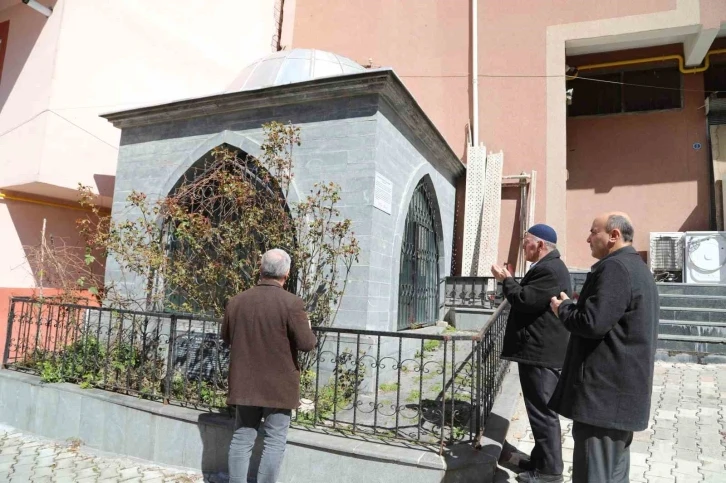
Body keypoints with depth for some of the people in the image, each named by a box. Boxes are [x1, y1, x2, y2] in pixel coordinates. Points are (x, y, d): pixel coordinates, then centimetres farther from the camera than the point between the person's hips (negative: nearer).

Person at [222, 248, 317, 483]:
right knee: (274, 442, 8)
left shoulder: (236, 301, -1)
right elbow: (307, 344, -15)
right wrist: (308, 330, 5)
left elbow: (226, 337, 12)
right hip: (278, 386, -4)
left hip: (244, 383, 4)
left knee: (242, 439, 15)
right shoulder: (292, 303, -17)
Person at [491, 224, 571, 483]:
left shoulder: (550, 269, -20)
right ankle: (542, 459, 31)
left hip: (541, 354, -11)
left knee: (543, 412, -1)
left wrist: (506, 279, -12)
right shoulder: (547, 267, 16)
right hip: (539, 351, 11)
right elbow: (529, 298, 19)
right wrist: (511, 281, 7)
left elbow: (524, 300, -25)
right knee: (541, 410, 19)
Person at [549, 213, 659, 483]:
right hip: (621, 387, 11)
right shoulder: (636, 267, 16)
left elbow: (593, 323, -26)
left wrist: (563, 308, -8)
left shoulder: (615, 267, -17)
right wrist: (577, 305, 11)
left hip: (604, 391, -11)